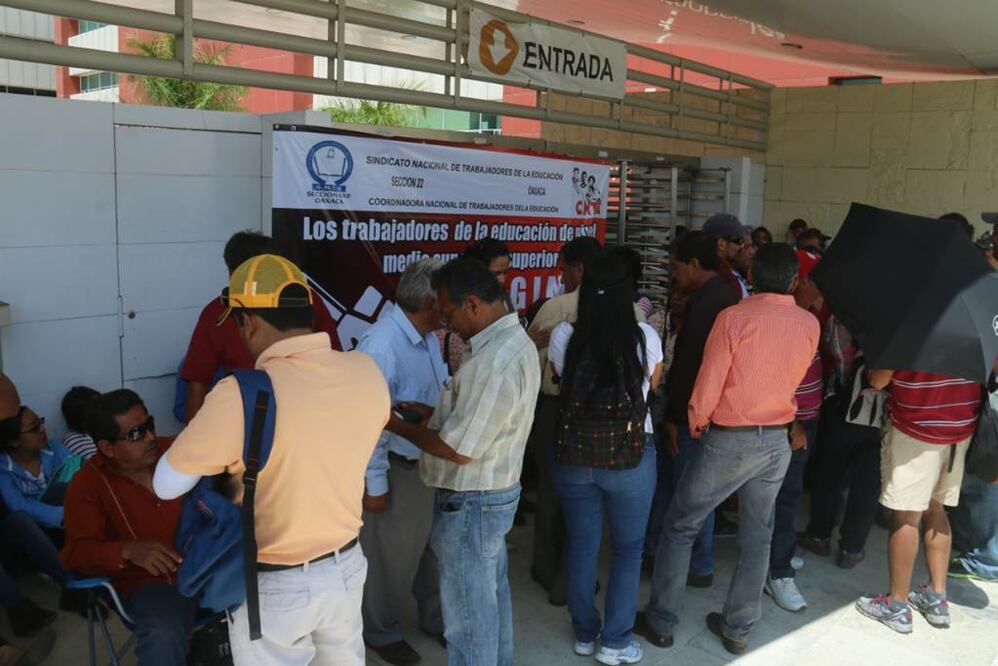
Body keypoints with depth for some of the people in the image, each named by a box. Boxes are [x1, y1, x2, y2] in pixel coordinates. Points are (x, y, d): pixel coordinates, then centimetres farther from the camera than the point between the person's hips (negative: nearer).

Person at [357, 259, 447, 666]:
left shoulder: (428, 336, 1)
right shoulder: (382, 347, -28)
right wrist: (374, 484, -18)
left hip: (428, 462, 8)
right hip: (394, 467, -8)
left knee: (428, 543, 23)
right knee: (388, 555, 14)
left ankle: (435, 619, 45)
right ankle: (381, 633, 37)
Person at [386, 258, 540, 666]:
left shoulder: (494, 362, -28)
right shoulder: (516, 341, 4)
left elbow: (458, 449, -25)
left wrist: (396, 425, -13)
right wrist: (436, 412, 4)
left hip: (469, 503, -10)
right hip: (496, 493, 10)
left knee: (468, 614, 7)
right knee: (491, 597, 24)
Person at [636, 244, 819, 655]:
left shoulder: (734, 317, -16)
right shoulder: (810, 324, -1)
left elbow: (707, 385, -14)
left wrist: (696, 426, 2)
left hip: (729, 439, -4)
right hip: (777, 441, 5)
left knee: (680, 527, 9)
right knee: (757, 538, 16)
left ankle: (661, 622, 17)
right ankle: (738, 630, 26)